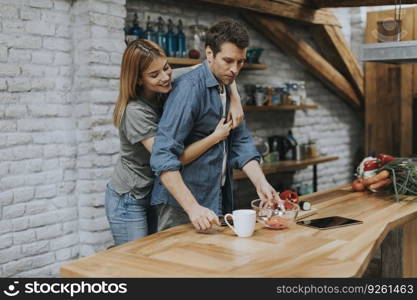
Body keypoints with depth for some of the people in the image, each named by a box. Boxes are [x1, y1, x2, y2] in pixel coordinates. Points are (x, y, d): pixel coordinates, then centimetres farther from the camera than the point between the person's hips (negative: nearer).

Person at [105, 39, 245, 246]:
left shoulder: (167, 88, -7)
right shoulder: (135, 112, -26)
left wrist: (235, 101, -13)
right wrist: (216, 137, -21)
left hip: (155, 195, 7)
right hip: (129, 201, -6)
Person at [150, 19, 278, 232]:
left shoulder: (229, 90, 9)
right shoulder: (189, 88, -18)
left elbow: (241, 143, 8)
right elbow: (163, 157, -24)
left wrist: (261, 183, -7)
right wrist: (193, 207, -30)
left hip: (219, 202, 8)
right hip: (181, 207, -8)